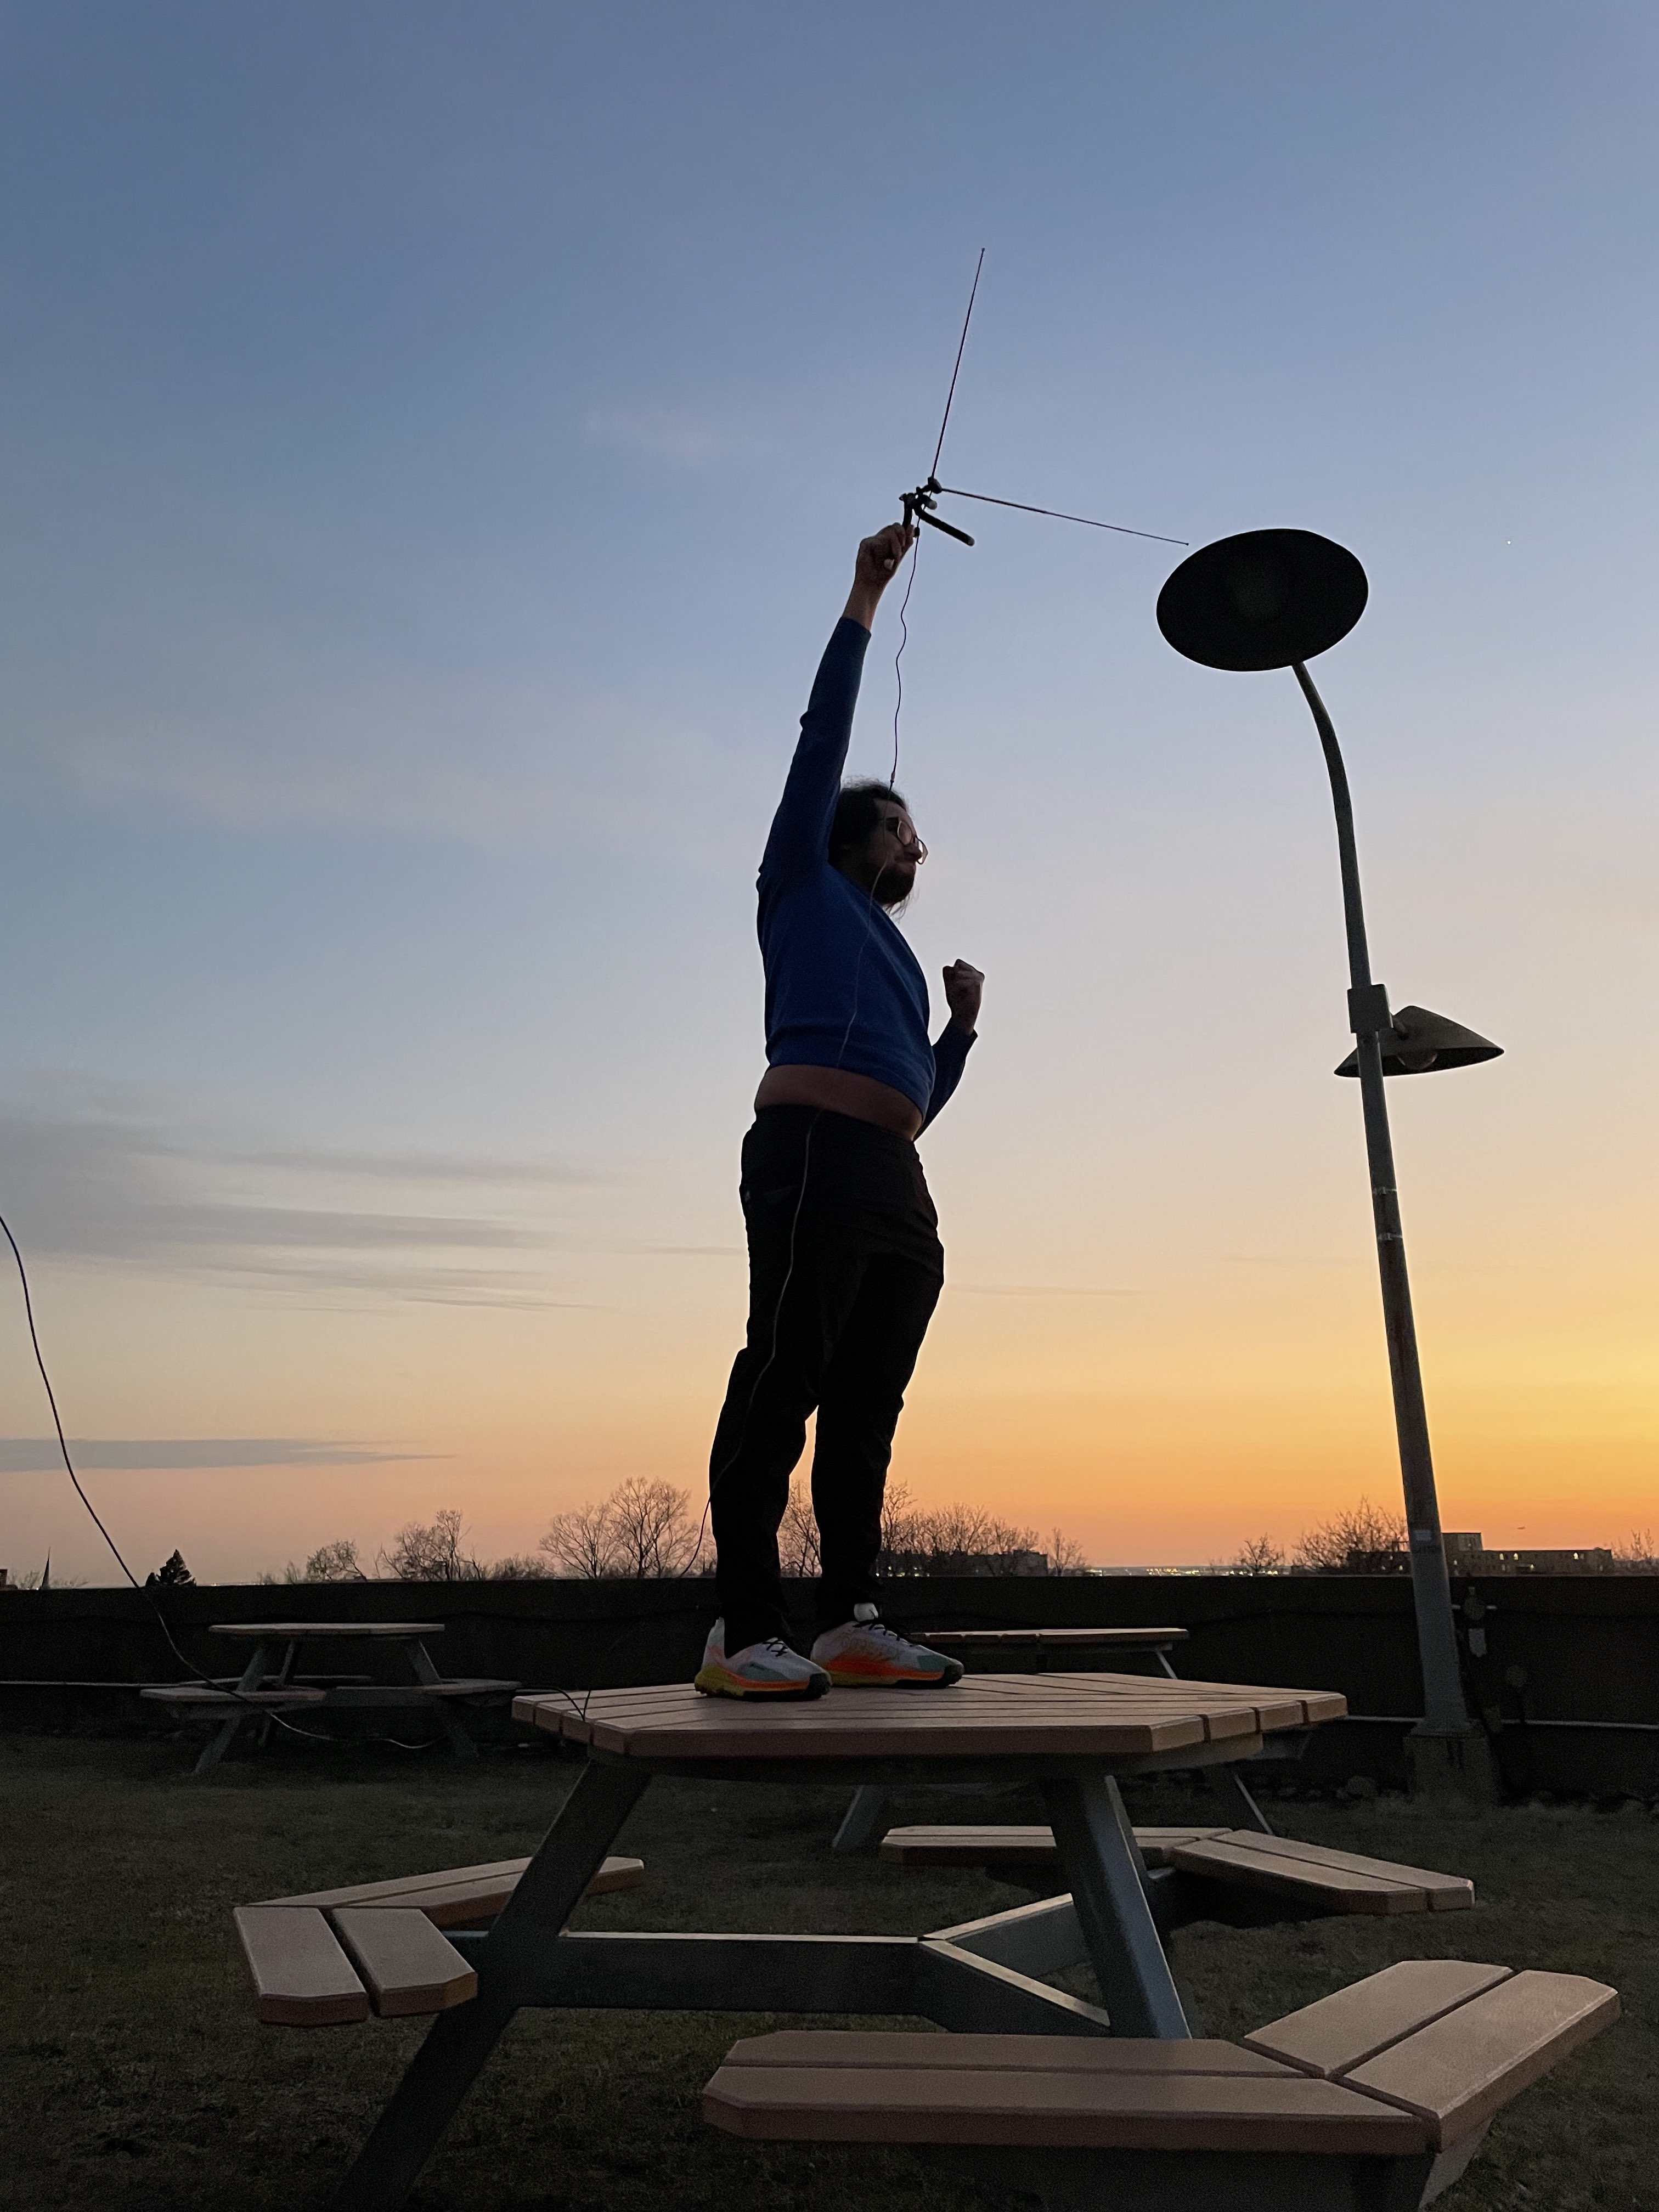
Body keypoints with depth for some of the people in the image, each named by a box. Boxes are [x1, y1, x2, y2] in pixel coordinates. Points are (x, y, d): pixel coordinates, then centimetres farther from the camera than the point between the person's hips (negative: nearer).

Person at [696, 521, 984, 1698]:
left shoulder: (891, 950, 31)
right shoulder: (804, 888, 15)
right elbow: (823, 737, 9)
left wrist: (965, 1021, 18)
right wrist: (864, 602, 10)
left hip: (896, 1189, 8)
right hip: (813, 1158, -8)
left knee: (865, 1410, 3)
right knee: (780, 1385, -13)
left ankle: (852, 1626, 6)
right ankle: (743, 1635, -14)